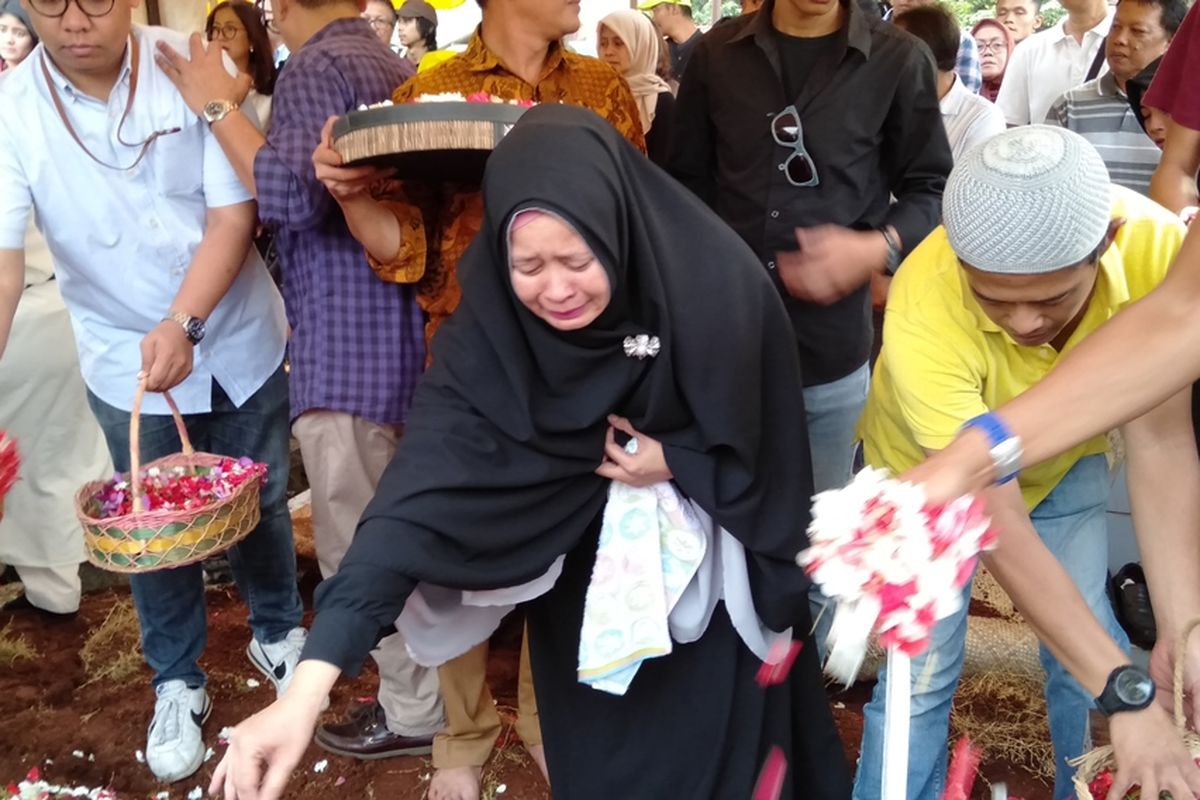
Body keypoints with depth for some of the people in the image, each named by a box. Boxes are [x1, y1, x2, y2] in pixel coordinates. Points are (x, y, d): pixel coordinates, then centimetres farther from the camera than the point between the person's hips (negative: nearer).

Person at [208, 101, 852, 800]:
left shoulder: (719, 286, -29)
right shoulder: (487, 328, -27)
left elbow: (769, 440, -11)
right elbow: (428, 484, -37)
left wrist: (678, 463, -27)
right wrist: (310, 683, -45)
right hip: (586, 577, 1)